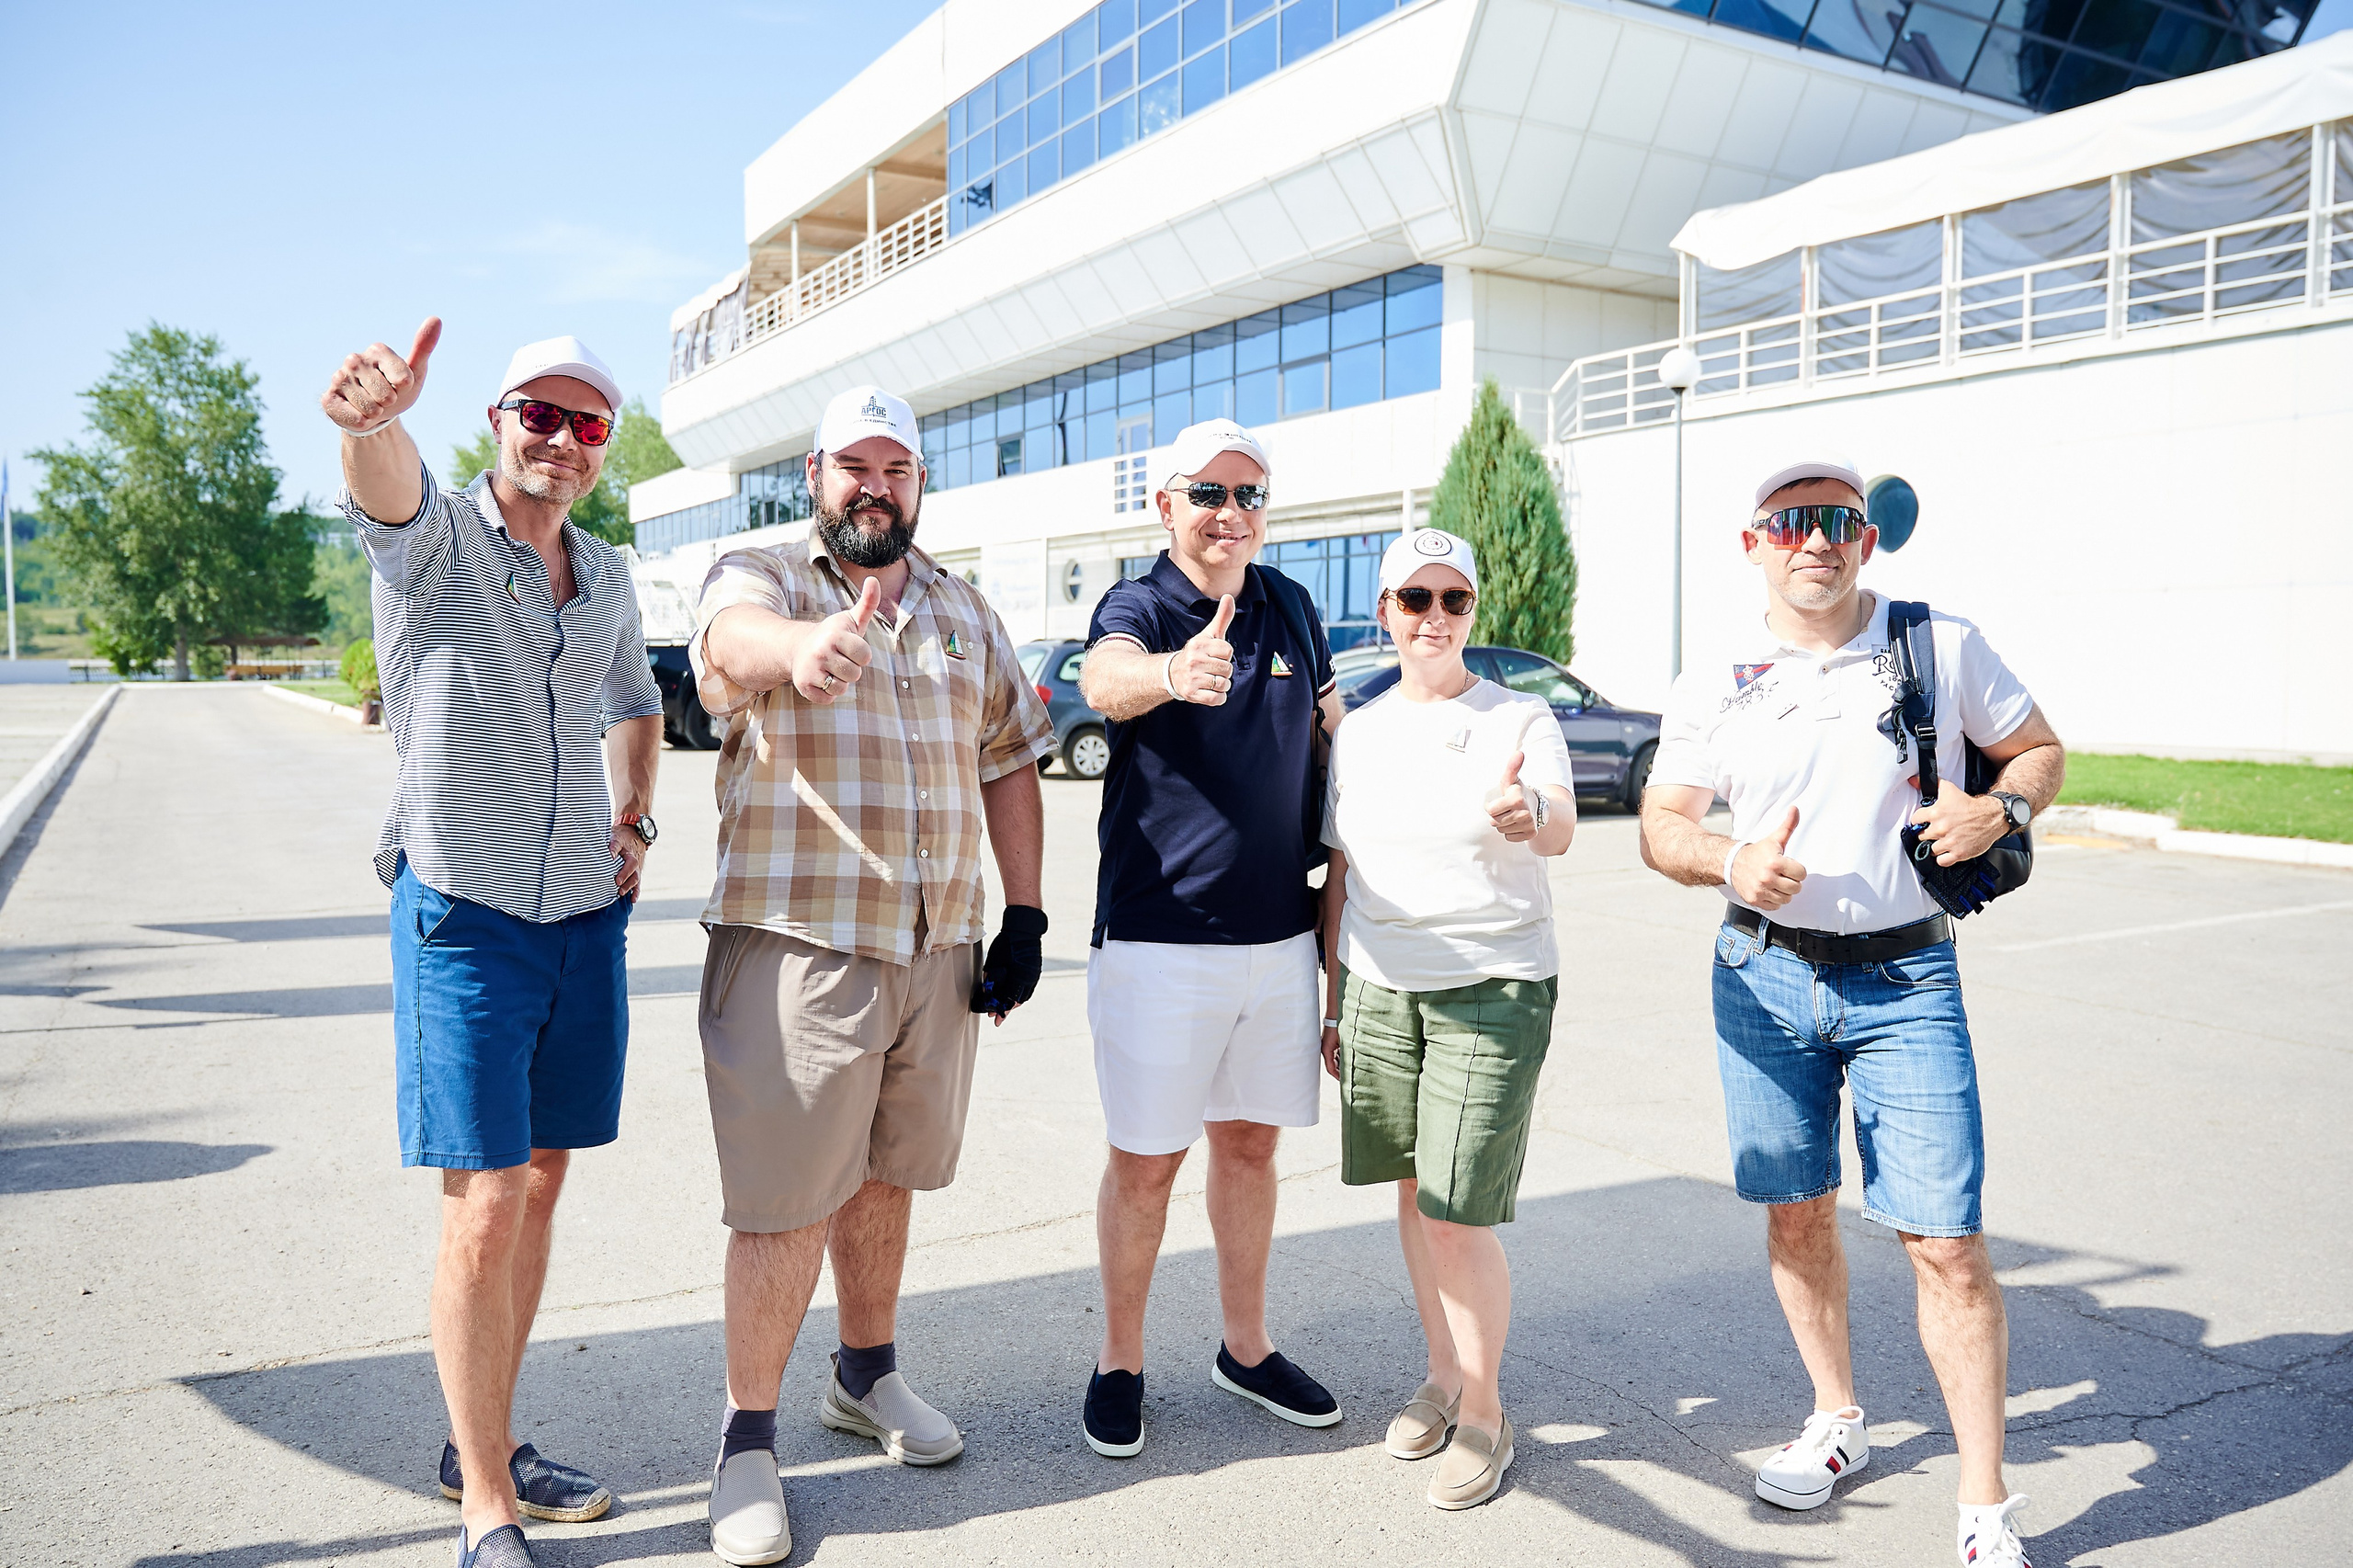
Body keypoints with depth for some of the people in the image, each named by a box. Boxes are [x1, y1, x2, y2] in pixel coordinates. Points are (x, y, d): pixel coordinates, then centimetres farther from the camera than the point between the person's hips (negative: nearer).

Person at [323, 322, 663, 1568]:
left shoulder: (606, 576, 10)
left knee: (539, 1186, 13)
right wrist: (373, 416, -55)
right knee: (485, 1208, -6)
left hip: (588, 917, 6)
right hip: (465, 914, -6)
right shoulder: (435, 539, -7)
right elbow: (388, 489, -32)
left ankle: (485, 1444, 29)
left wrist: (633, 819, 11)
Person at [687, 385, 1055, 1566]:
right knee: (785, 1201, -1)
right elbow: (733, 636, -28)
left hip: (941, 950, 5)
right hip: (794, 947, -5)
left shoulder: (965, 613, 14)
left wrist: (1023, 913, 8)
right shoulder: (760, 581, -3)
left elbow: (1008, 761, 17)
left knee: (886, 1173, 18)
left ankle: (867, 1374, 37)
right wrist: (804, 648, -52)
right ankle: (747, 1440, 17)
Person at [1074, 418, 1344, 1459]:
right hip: (1159, 935, -5)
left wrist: (1339, 720, 0)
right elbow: (1104, 677, -35)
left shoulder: (1293, 609, 8)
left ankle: (1246, 1348, 32)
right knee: (1146, 1159, 4)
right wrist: (1173, 671, -57)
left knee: (1251, 1140, 16)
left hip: (1279, 933, 5)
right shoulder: (1136, 607, -9)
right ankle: (1119, 1364, 23)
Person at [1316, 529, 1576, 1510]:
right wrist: (1333, 1000, 13)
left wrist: (1529, 820, -47)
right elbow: (1339, 875, 13)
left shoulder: (1520, 718, -5)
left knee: (1457, 1216, -5)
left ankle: (1484, 1411, 17)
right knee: (1414, 1192, 14)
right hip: (1379, 988, 5)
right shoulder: (1357, 731, 8)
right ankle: (1443, 1375, 35)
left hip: (1494, 991, -4)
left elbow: (1561, 828, -23)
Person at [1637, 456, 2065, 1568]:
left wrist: (2000, 809, -11)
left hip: (1907, 983, -2)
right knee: (1796, 1214, 12)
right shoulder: (1714, 683, 1)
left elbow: (2039, 747, 11)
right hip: (1765, 975, 2)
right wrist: (1730, 863, -19)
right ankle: (1837, 1423, 35)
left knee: (1948, 1242, -5)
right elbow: (1661, 822, 3)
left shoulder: (1943, 645, -1)